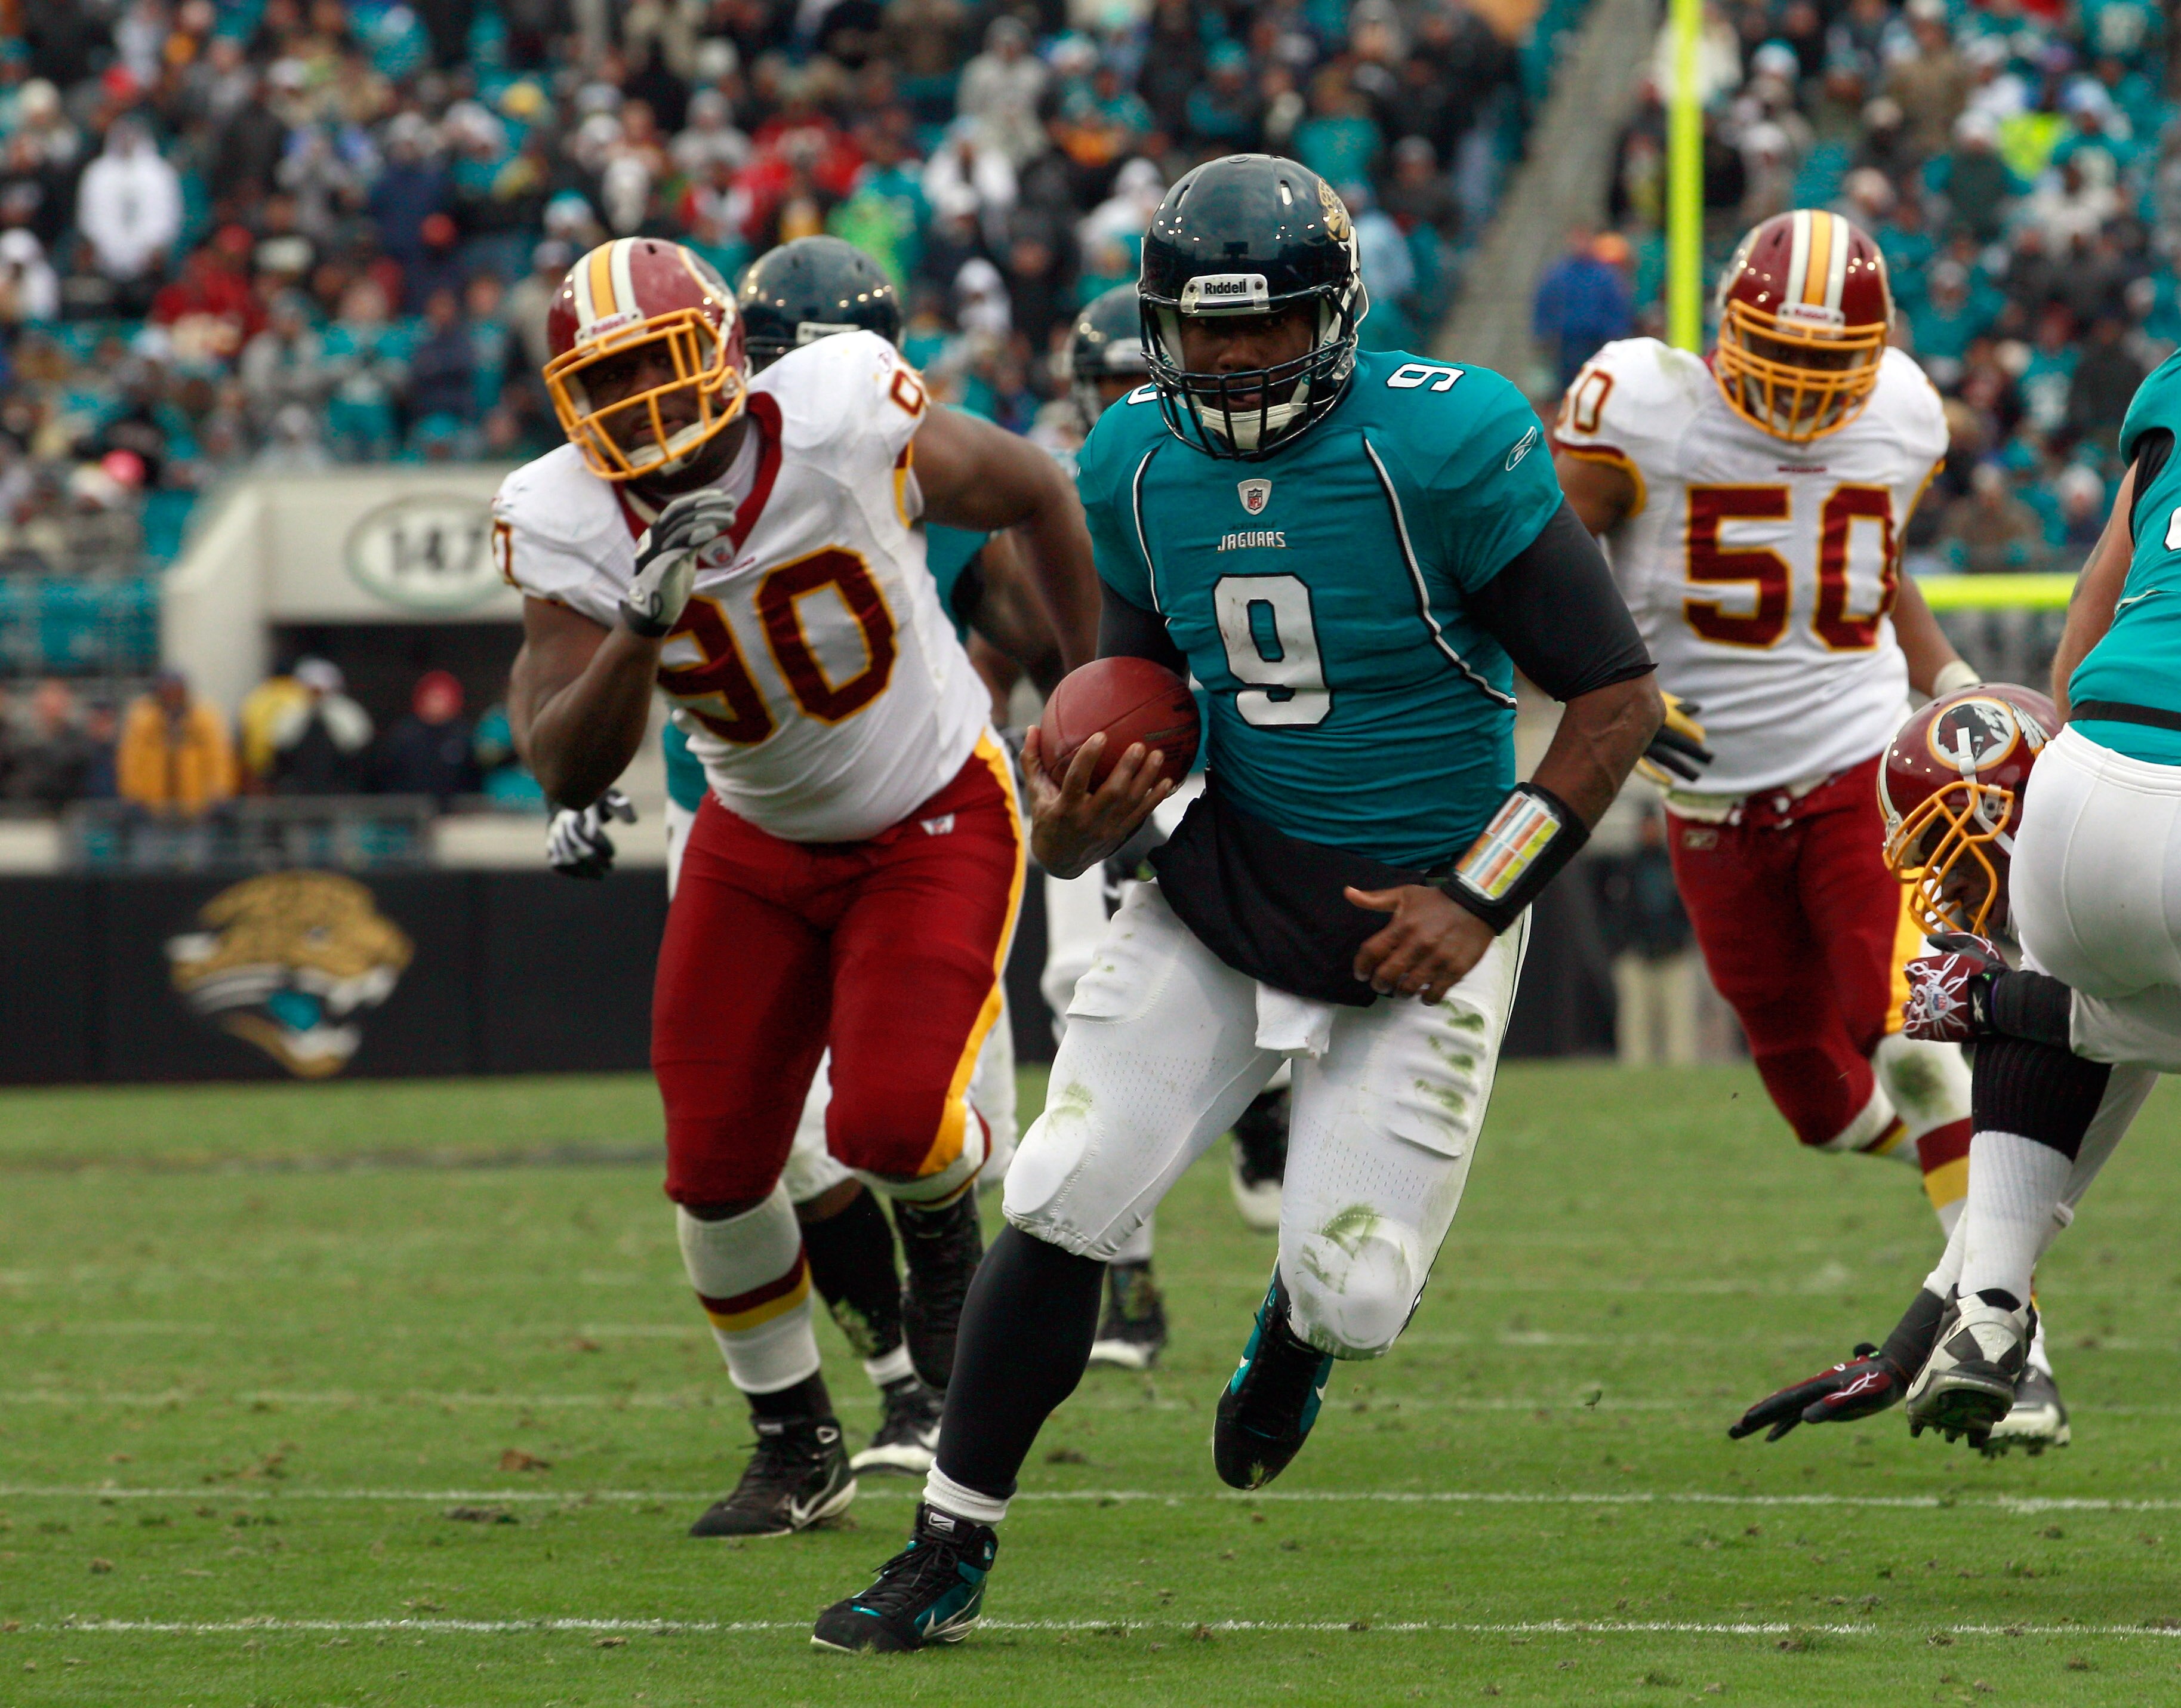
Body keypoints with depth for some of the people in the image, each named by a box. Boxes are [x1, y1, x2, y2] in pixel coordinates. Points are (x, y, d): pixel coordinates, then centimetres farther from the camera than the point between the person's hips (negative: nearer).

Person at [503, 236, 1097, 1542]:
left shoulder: (848, 422, -26)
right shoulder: (571, 526, -18)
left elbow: (1034, 493, -7)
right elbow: (570, 772, -24)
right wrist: (644, 628, -41)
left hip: (936, 819, -4)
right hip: (760, 843, 4)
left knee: (889, 1122, -22)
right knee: (716, 1162, 0)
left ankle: (945, 1227, 17)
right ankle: (797, 1446, 23)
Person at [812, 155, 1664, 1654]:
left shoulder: (1443, 448, -20)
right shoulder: (1142, 466, -2)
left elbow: (1619, 697, -14)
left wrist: (1480, 899, -17)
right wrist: (1079, 820, -13)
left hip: (1417, 915, -4)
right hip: (1229, 877, 4)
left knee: (1355, 1295, -7)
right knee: (1066, 1202, -10)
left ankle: (1299, 1330, 34)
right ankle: (952, 1550, 4)